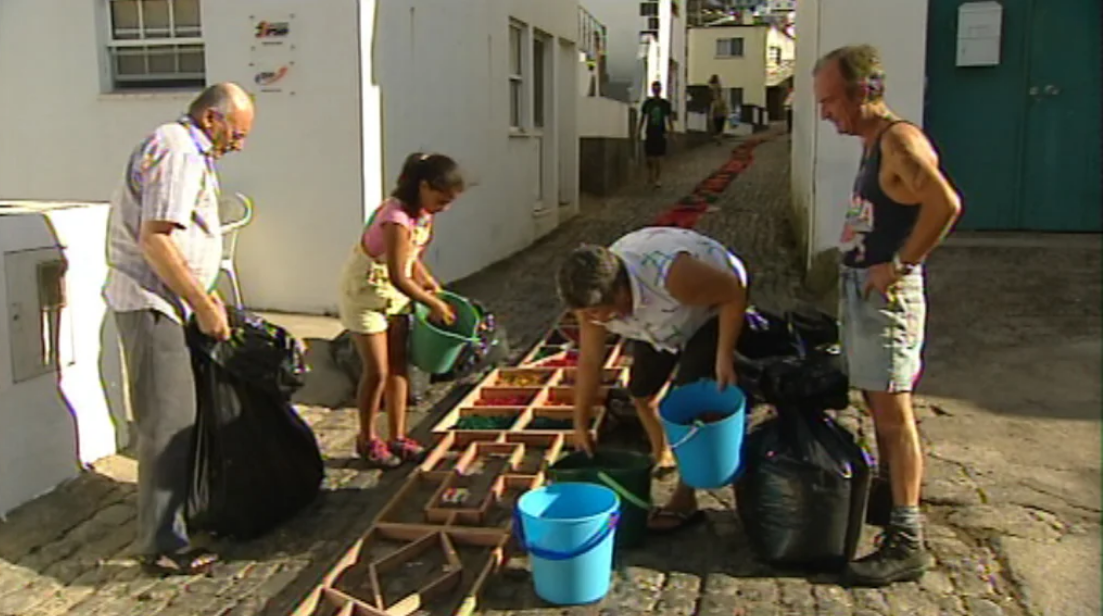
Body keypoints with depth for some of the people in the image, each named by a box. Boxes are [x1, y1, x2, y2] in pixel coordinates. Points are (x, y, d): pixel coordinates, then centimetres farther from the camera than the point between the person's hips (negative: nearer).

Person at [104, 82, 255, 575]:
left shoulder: (183, 149, 17)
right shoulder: (179, 153, -16)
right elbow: (155, 239, -24)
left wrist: (203, 295, 20)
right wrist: (203, 306, -19)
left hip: (163, 299, 10)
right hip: (150, 302, -10)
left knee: (175, 416, 17)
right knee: (168, 423, -6)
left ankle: (180, 509, 30)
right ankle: (163, 545, 2)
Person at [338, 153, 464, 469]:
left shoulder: (424, 212, -4)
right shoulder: (397, 218, -31)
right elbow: (398, 277, -30)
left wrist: (430, 283, -1)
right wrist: (433, 304, -21)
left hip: (395, 293, 8)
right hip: (365, 292, -8)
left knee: (399, 365, 9)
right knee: (377, 371, -3)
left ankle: (397, 437, 19)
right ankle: (367, 440, 16)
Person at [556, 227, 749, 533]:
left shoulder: (672, 275, -45)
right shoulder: (593, 297, -25)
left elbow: (734, 292, -29)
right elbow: (589, 361, -12)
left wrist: (724, 356, -31)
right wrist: (580, 424, -6)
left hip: (713, 308, -6)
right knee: (641, 390, 7)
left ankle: (685, 501, -3)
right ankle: (662, 456, 36)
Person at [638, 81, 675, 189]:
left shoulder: (666, 104, 1)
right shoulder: (647, 103, 3)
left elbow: (670, 119, 6)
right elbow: (642, 118, 9)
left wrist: (672, 131, -2)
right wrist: (638, 131, 6)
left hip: (661, 134, -1)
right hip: (650, 133, 1)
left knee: (659, 158, -2)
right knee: (649, 157, 2)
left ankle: (658, 179, 6)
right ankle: (650, 176, 23)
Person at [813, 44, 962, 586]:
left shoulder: (899, 140, -16)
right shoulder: (873, 144, 14)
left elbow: (945, 203, -30)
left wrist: (899, 264, -24)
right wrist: (859, 273, 6)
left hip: (887, 294, -10)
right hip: (859, 289, 10)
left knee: (893, 411, -6)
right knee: (877, 406, 20)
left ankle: (907, 540, 0)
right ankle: (889, 494, 36)